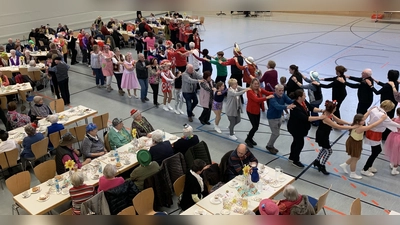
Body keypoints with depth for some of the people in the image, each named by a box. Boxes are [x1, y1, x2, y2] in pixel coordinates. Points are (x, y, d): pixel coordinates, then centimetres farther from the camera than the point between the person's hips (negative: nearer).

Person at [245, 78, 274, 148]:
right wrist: (267, 97, -42)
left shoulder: (260, 90, -1)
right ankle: (248, 139, 19)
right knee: (255, 127, -4)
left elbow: (269, 93, -14)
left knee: (256, 126, 15)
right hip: (251, 111, -7)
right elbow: (256, 99, -34)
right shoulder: (249, 91, -21)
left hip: (257, 111, 7)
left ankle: (250, 138, 38)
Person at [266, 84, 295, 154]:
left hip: (279, 117, 7)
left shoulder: (283, 95, -8)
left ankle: (271, 145, 36)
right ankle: (269, 146, 18)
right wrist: (286, 107, -63)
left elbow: (289, 101, -23)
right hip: (272, 117, -7)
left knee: (276, 133, 18)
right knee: (276, 133, -4)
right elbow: (277, 106, -46)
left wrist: (294, 103, -46)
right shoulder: (273, 98, -29)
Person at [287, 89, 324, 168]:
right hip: (296, 128, -9)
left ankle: (292, 157, 44)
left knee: (296, 141, 23)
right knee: (300, 143, 4)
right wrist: (319, 117, -37)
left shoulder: (304, 102, -10)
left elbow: (311, 108, 0)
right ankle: (295, 161, 26)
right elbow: (306, 118, -37)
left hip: (300, 127, 9)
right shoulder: (295, 108, -35)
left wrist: (321, 110, -16)